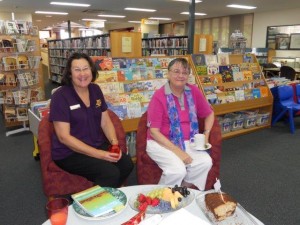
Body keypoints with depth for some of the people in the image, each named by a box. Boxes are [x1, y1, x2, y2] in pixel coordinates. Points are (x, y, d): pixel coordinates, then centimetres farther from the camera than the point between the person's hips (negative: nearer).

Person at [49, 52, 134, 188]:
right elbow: (64, 137, -18)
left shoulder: (95, 90, 5)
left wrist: (115, 144, -12)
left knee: (126, 164, -15)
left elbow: (105, 122, 8)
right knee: (110, 173, -25)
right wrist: (98, 154, -24)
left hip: (98, 146, 6)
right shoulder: (60, 96, -14)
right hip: (69, 153, -6)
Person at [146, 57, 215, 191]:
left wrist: (206, 134, -2)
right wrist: (177, 151, -21)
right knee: (178, 169, -28)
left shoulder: (193, 91, 1)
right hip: (161, 143, -5)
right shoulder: (159, 96, -14)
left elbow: (209, 114, 16)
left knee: (205, 162, -20)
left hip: (187, 142, 5)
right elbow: (154, 131, -15)